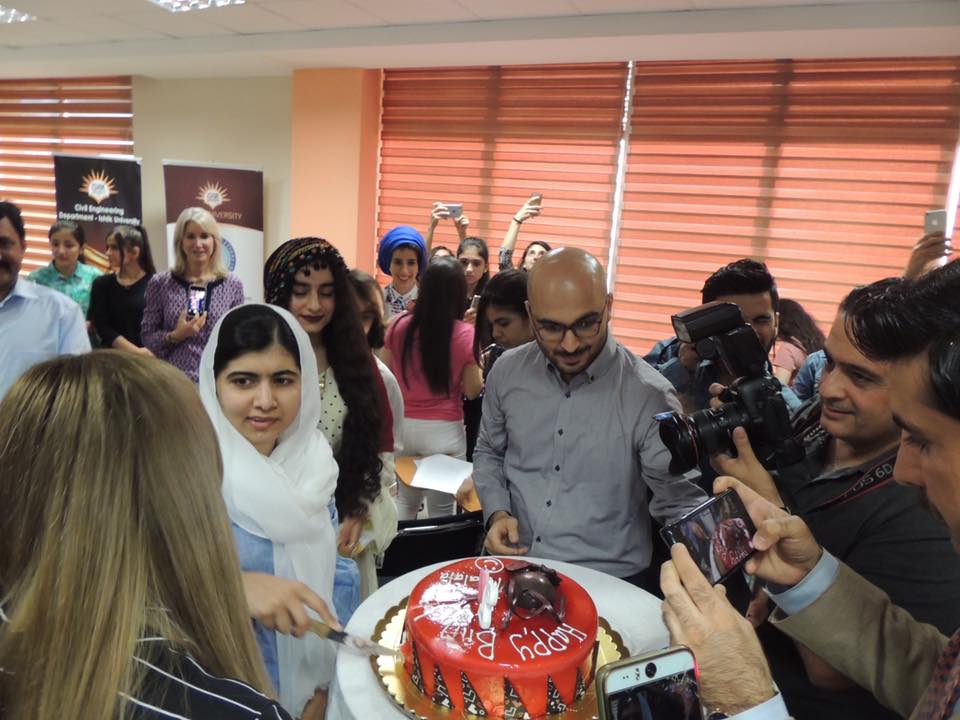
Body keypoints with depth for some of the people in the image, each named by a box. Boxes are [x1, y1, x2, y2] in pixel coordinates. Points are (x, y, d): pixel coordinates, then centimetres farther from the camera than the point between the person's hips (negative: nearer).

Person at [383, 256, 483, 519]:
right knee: (441, 509, 14)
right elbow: (472, 391, -6)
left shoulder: (399, 326, -4)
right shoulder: (466, 334, -12)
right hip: (444, 431, -3)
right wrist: (478, 362, 9)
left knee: (404, 501, 22)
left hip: (402, 426, 3)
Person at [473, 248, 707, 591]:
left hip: (610, 579, -3)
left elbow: (681, 503, -5)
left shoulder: (649, 396, -12)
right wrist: (497, 513, 1)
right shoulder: (507, 371, 1)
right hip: (513, 565, 4)